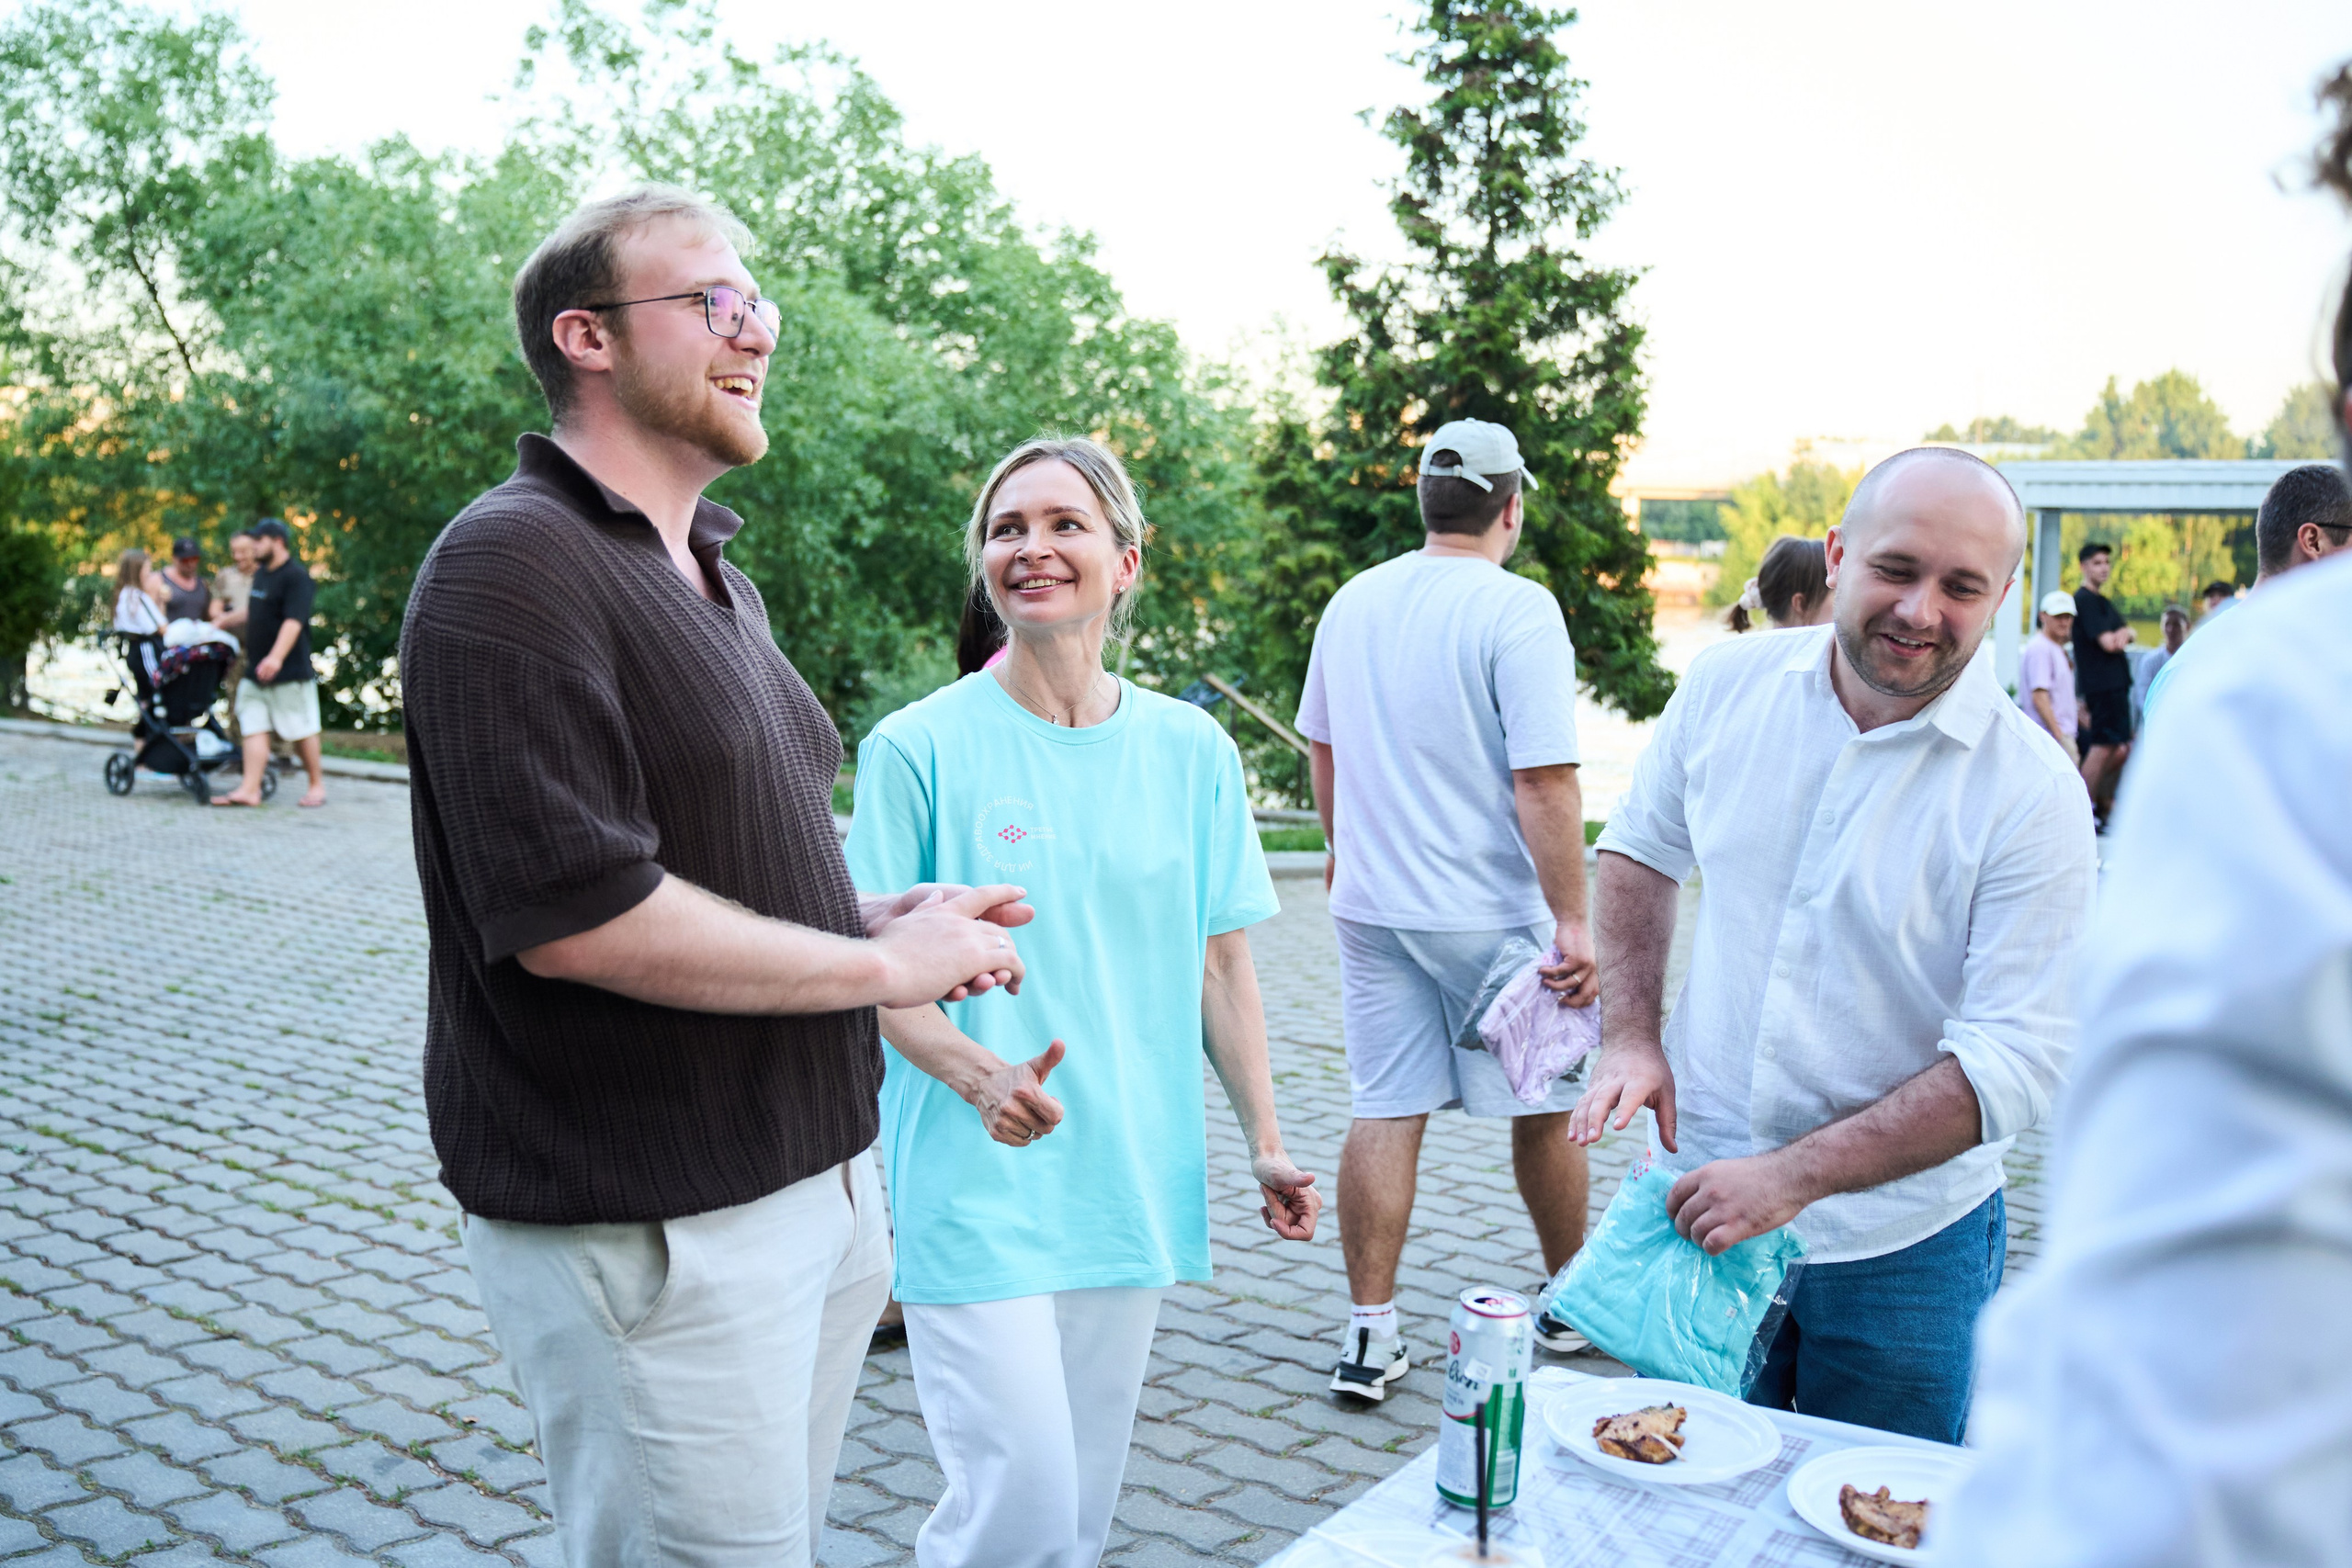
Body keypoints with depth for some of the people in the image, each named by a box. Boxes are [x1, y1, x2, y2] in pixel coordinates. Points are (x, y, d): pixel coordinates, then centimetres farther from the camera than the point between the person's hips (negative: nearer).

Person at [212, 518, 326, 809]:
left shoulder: (296, 576, -12)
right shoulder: (261, 575, 15)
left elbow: (294, 621, -22)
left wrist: (276, 657, -32)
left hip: (289, 672, -8)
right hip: (255, 670, 8)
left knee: (301, 730, 1)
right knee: (254, 729, 1)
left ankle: (317, 785, 13)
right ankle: (250, 789, -1)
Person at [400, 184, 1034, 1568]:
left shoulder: (711, 572, 16)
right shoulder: (515, 562, -16)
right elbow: (574, 916, -26)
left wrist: (884, 912, 5)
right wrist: (885, 965, -17)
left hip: (813, 1179, 9)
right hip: (652, 1231, -9)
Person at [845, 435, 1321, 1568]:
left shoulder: (1191, 750, 4)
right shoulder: (919, 747, -7)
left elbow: (1220, 963, 10)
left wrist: (1264, 1143, 7)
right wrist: (980, 1075, -25)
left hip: (1128, 1182, 4)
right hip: (973, 1185, -4)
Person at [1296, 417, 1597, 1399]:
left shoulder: (1352, 602, 6)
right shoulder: (1517, 609, -13)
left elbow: (1320, 746, 19)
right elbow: (1545, 782, -19)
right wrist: (1572, 922, -16)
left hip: (1371, 903, 5)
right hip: (1491, 912, -5)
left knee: (1384, 1115, 7)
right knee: (1542, 1110, 13)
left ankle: (1370, 1335, 8)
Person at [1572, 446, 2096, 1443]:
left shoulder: (2032, 794, -16)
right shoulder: (1727, 683, -5)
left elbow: (2020, 1062, -18)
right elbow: (1641, 847, 11)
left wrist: (1796, 1176, -24)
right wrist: (1630, 1037, -2)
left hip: (1901, 1249, -2)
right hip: (1700, 1197, 3)